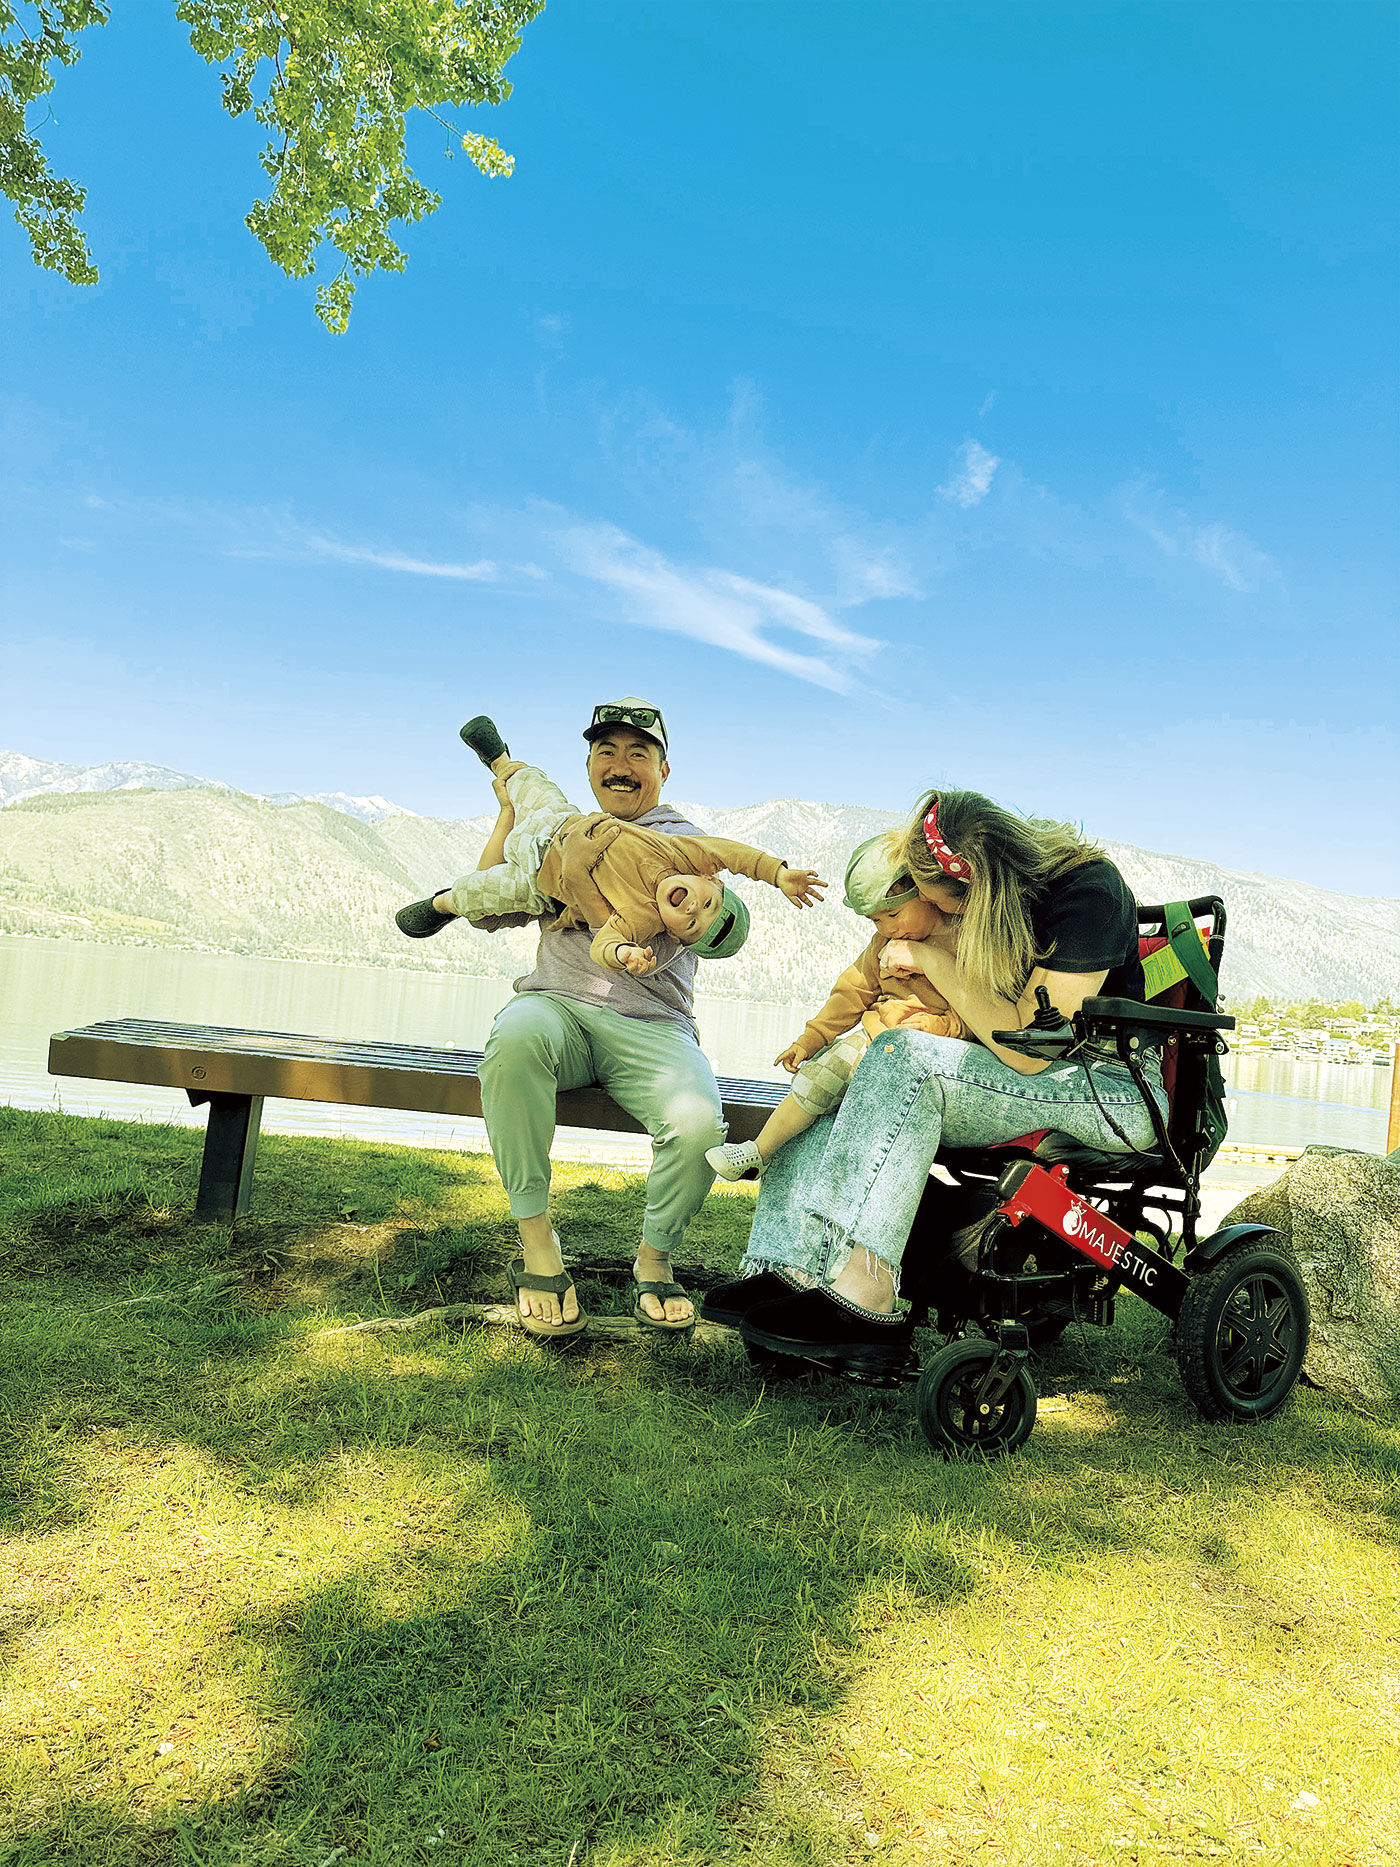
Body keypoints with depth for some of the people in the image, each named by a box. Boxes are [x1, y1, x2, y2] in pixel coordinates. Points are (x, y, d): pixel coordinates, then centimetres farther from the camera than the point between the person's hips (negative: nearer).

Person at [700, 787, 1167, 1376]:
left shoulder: (1088, 890, -20)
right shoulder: (989, 884, 2)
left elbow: (1029, 1050, -24)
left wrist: (933, 960, -18)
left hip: (1113, 1090, -8)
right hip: (1027, 1078, 8)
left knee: (906, 1059, -32)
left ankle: (862, 1297, -33)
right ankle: (781, 1277, -22)